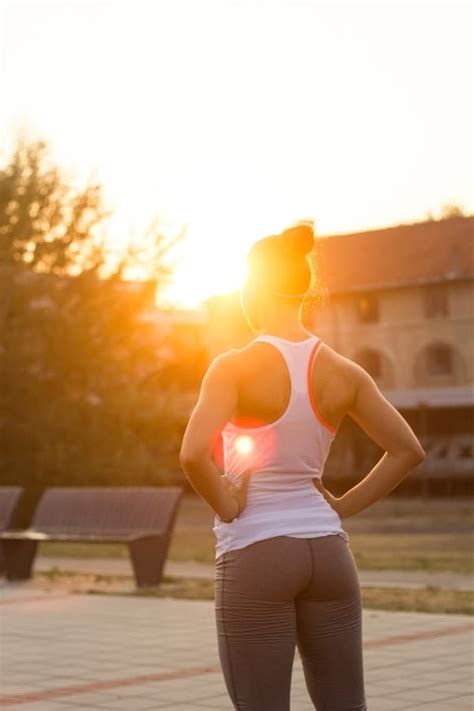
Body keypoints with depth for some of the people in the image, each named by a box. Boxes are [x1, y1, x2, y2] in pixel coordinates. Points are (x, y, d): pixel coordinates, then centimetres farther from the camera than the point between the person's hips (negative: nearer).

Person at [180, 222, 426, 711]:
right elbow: (408, 450, 8)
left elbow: (193, 455, -25)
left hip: (254, 554, -4)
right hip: (326, 550, 5)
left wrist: (226, 507, -8)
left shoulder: (236, 367, -11)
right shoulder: (342, 372, 3)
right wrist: (342, 506, 10)